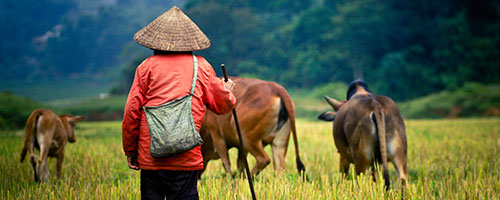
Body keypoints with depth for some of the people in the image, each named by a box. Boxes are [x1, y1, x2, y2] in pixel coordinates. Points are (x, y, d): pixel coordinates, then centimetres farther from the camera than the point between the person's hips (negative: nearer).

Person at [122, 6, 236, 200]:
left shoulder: (147, 66, 3)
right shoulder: (201, 66, 7)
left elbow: (132, 112, 1)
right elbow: (222, 105, 14)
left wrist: (130, 150, 11)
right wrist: (227, 91, 37)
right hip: (187, 158, 0)